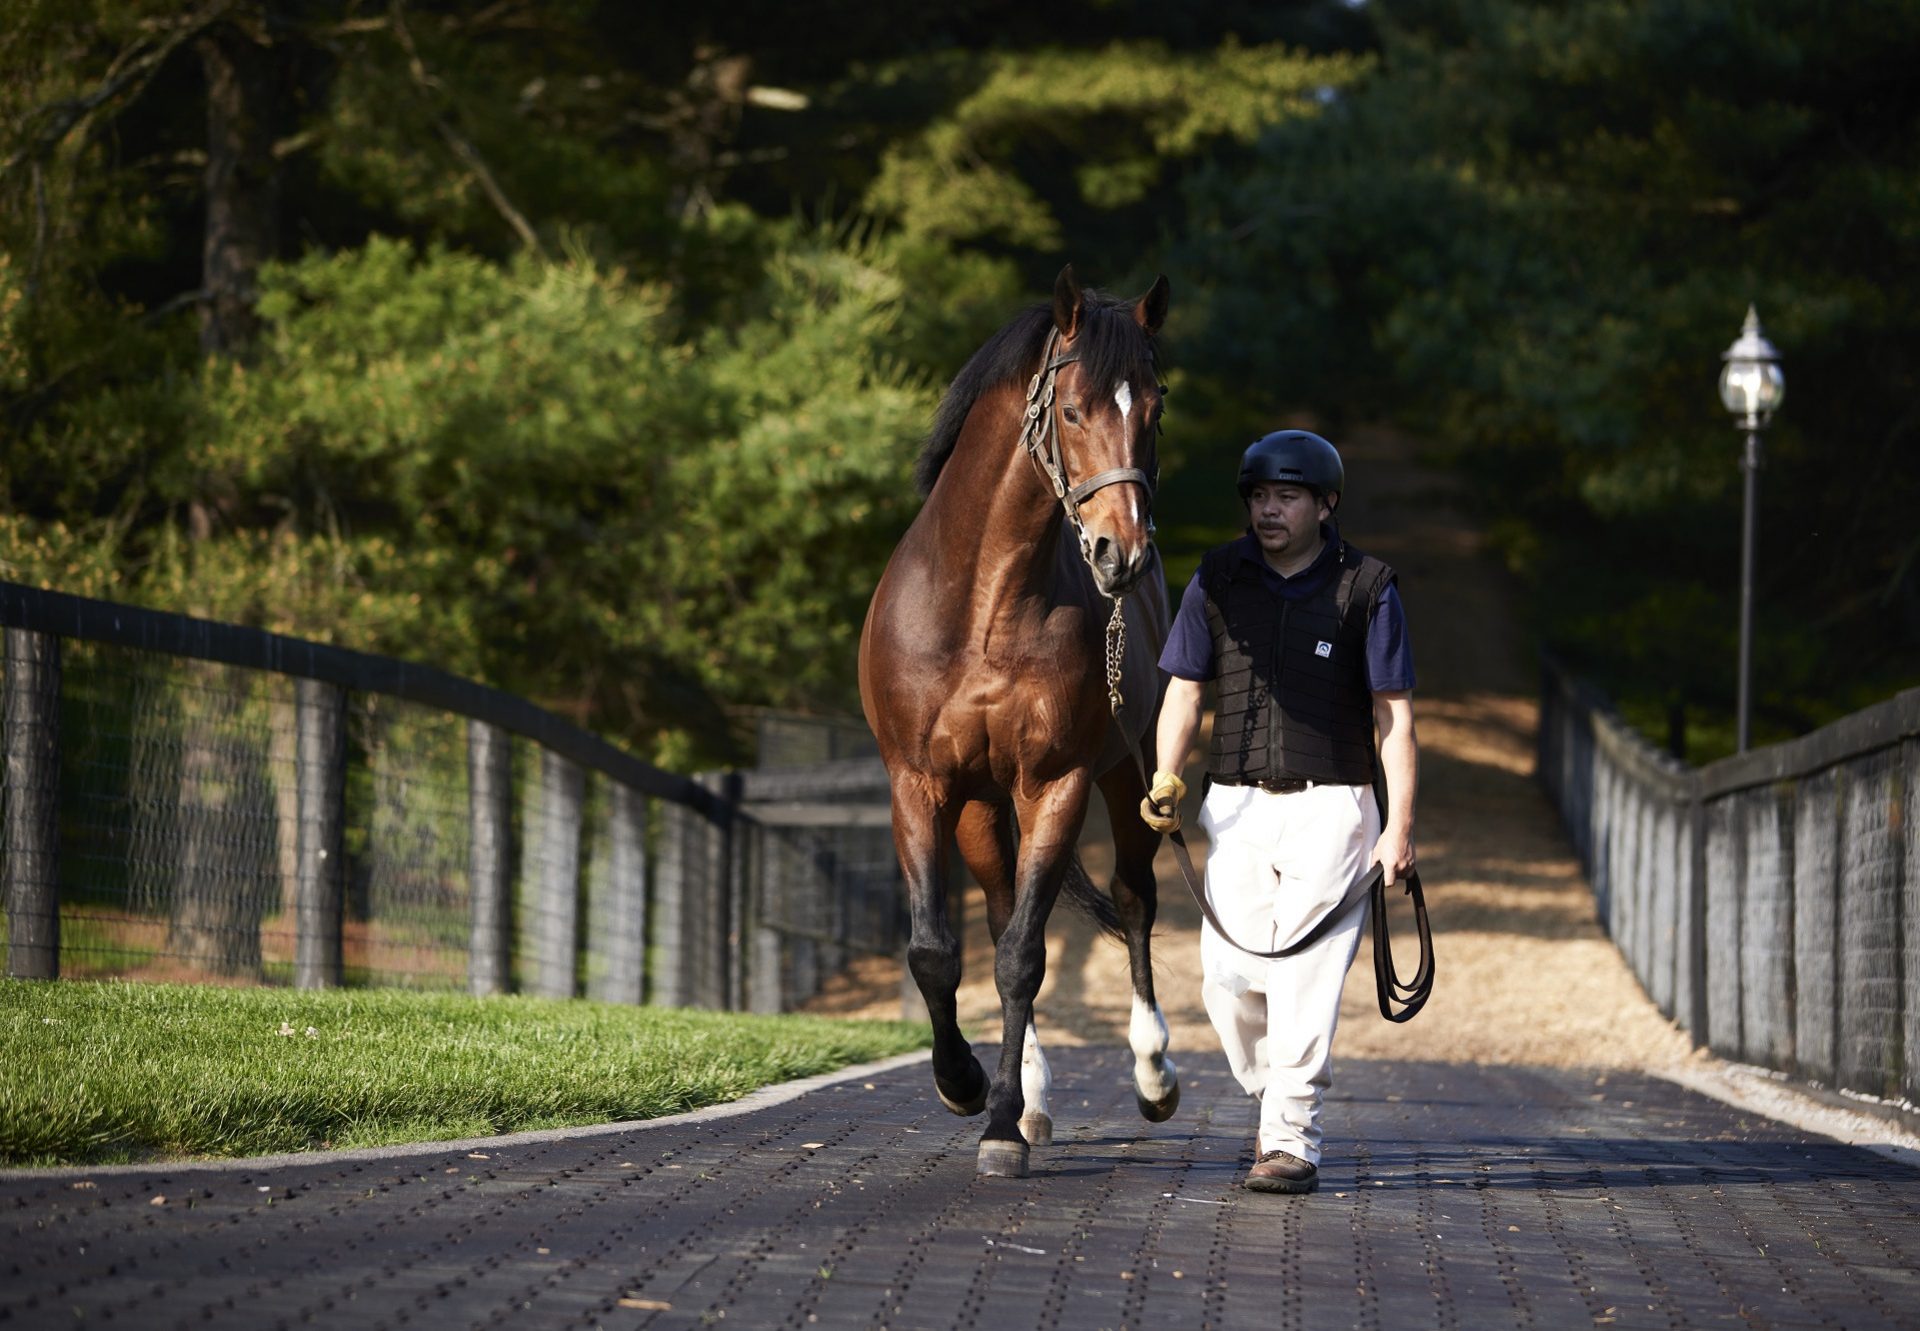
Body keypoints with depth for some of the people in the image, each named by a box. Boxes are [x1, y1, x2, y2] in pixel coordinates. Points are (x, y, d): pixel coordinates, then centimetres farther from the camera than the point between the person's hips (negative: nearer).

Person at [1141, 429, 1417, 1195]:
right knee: (1228, 975, 0)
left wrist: (1400, 825, -8)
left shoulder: (1366, 587, -2)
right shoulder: (1218, 580, 6)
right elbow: (1184, 691, 8)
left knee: (1304, 978, -9)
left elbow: (1394, 715, -2)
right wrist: (1165, 780, -8)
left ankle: (1293, 1142, -6)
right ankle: (1271, 1095, 26)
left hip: (1329, 806, -3)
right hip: (1236, 804, 3)